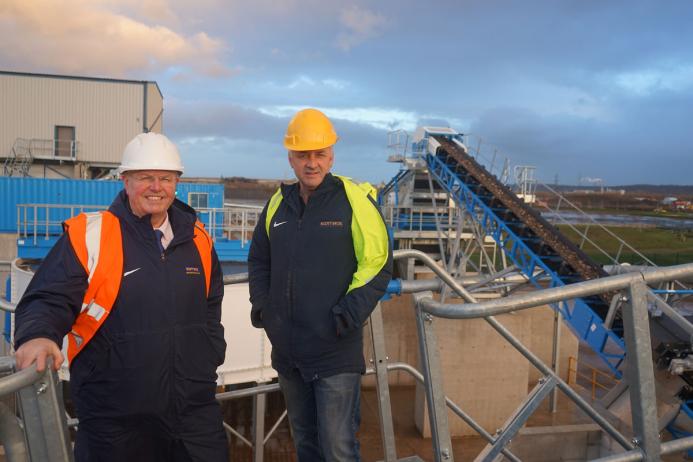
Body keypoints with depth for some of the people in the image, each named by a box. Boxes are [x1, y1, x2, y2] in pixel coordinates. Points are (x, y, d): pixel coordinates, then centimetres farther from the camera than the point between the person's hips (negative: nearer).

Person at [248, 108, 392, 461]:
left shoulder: (355, 199, -9)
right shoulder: (278, 203, 8)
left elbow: (377, 263, -10)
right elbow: (259, 260, 19)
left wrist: (349, 314, -17)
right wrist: (261, 303, 6)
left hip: (335, 352, -5)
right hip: (287, 351, 6)